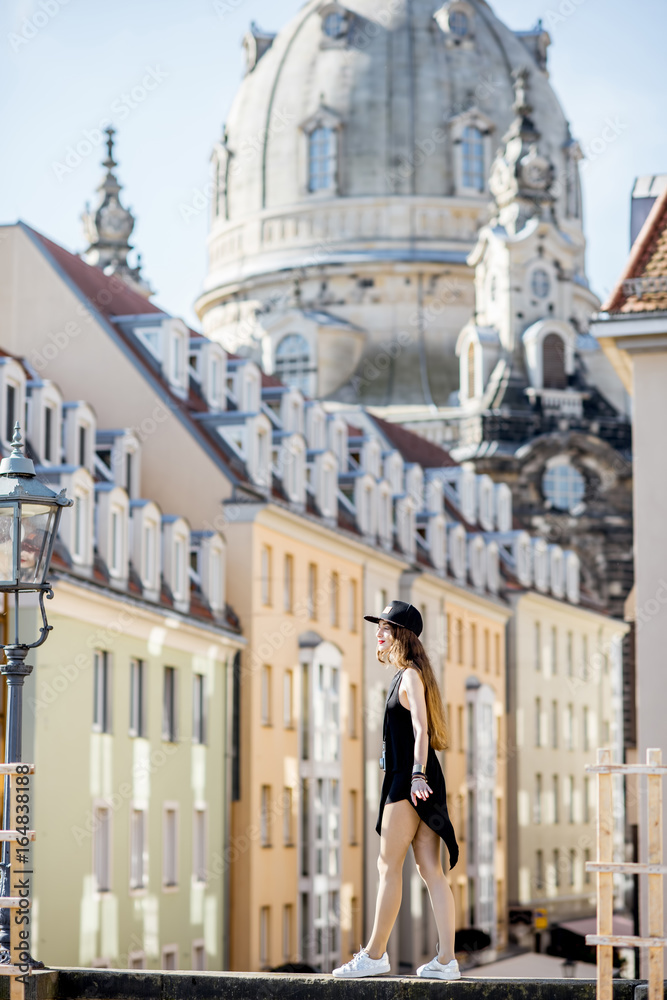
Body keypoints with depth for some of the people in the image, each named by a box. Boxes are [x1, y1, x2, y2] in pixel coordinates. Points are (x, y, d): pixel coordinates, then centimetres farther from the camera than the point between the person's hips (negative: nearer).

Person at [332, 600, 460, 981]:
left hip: (409, 782, -9)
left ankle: (375, 954, 2)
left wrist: (417, 775, -32)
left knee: (389, 865, -3)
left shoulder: (410, 676, -9)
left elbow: (421, 728, -21)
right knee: (431, 870, 3)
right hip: (412, 781, 9)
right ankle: (446, 960, 0)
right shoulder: (407, 676, 20)